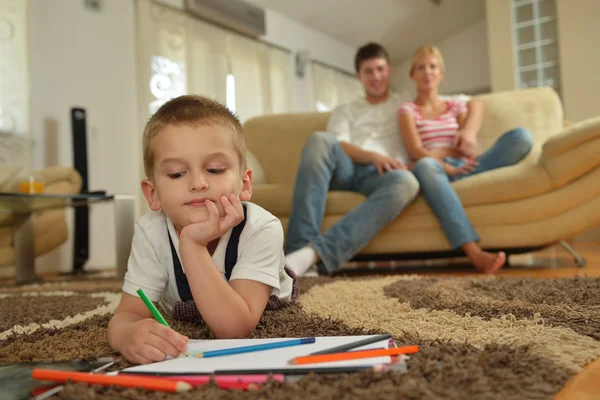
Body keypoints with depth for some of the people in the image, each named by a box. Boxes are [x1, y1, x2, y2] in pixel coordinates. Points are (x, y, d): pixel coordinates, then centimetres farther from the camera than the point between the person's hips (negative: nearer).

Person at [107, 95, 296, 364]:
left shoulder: (262, 229, -44)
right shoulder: (150, 232, -35)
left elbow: (234, 328, -49)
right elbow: (128, 313, -35)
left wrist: (192, 246, -59)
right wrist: (128, 335, -61)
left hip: (264, 306, -2)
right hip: (184, 316, 2)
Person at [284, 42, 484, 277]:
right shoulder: (344, 111, 27)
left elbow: (472, 103, 23)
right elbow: (338, 146, 5)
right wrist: (374, 156, -15)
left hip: (381, 174, 0)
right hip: (345, 168, 1)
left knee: (406, 182, -38)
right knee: (320, 140, -33)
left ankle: (315, 254, -51)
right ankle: (299, 249, -43)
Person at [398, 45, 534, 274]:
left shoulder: (457, 106, 24)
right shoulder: (407, 110, 13)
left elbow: (469, 149, 11)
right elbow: (416, 151, -5)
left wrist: (469, 133, -13)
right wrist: (447, 167, -21)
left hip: (461, 169, 4)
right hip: (434, 170, -3)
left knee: (521, 136, -19)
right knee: (424, 166, -44)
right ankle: (475, 253, -55)